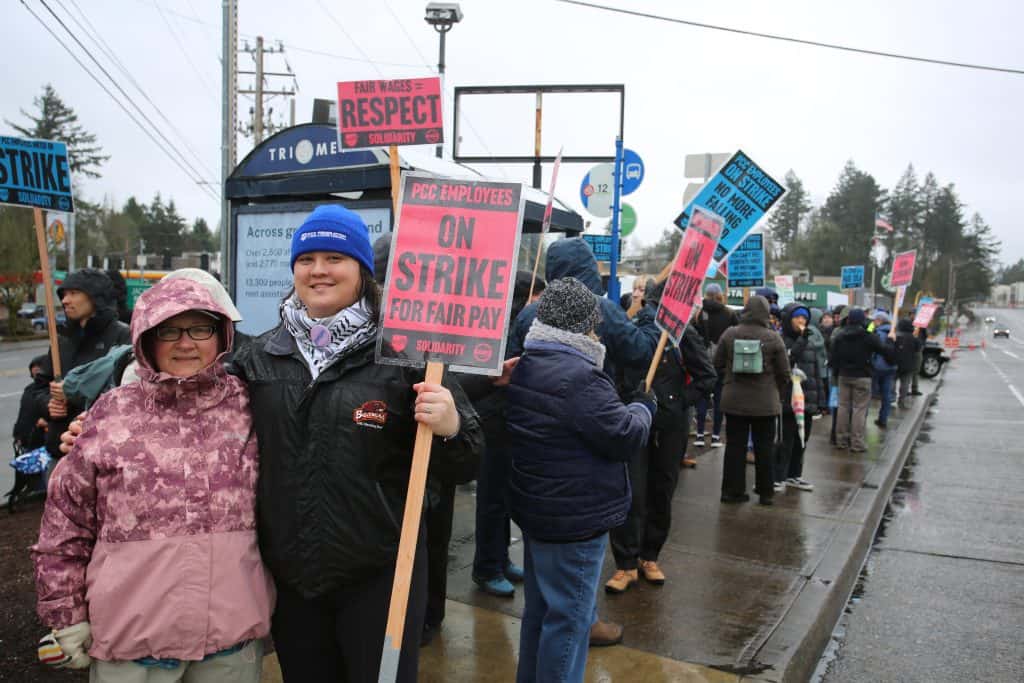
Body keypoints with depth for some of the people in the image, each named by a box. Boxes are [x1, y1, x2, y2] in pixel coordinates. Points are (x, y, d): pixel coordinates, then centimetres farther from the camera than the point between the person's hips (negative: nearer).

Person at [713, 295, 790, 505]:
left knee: (734, 445, 10)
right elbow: (784, 372, -4)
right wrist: (779, 396, 11)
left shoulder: (729, 334, -5)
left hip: (734, 400, 2)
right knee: (764, 448, 10)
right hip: (765, 402, -1)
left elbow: (717, 364, 2)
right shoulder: (773, 338, -9)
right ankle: (765, 492, 18)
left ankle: (732, 490, 14)